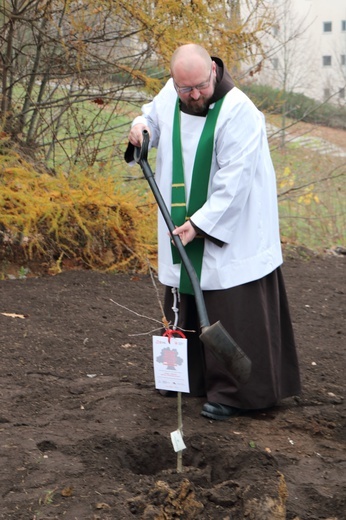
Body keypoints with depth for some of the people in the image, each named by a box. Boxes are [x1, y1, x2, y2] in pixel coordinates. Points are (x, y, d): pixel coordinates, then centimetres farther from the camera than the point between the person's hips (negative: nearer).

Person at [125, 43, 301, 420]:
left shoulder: (238, 112, -21)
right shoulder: (170, 95, 0)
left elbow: (234, 180, -24)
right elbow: (154, 116, 23)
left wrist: (202, 223, -25)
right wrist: (141, 126, -1)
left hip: (230, 230, -7)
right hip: (185, 226, 7)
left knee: (233, 314, -3)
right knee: (185, 308, 17)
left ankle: (237, 392, 5)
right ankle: (192, 378, 33)